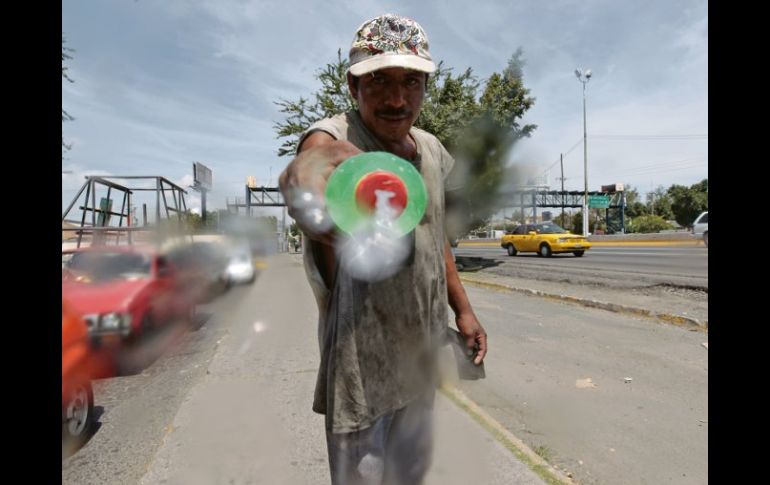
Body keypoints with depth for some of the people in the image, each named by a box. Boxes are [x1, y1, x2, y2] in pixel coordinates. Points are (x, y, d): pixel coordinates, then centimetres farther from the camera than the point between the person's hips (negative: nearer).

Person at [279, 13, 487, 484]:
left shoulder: (431, 150, 3)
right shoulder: (335, 136, -18)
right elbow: (321, 150, -44)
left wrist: (462, 308, 14)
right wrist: (318, 164, -68)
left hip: (422, 354, 7)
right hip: (362, 361, -6)